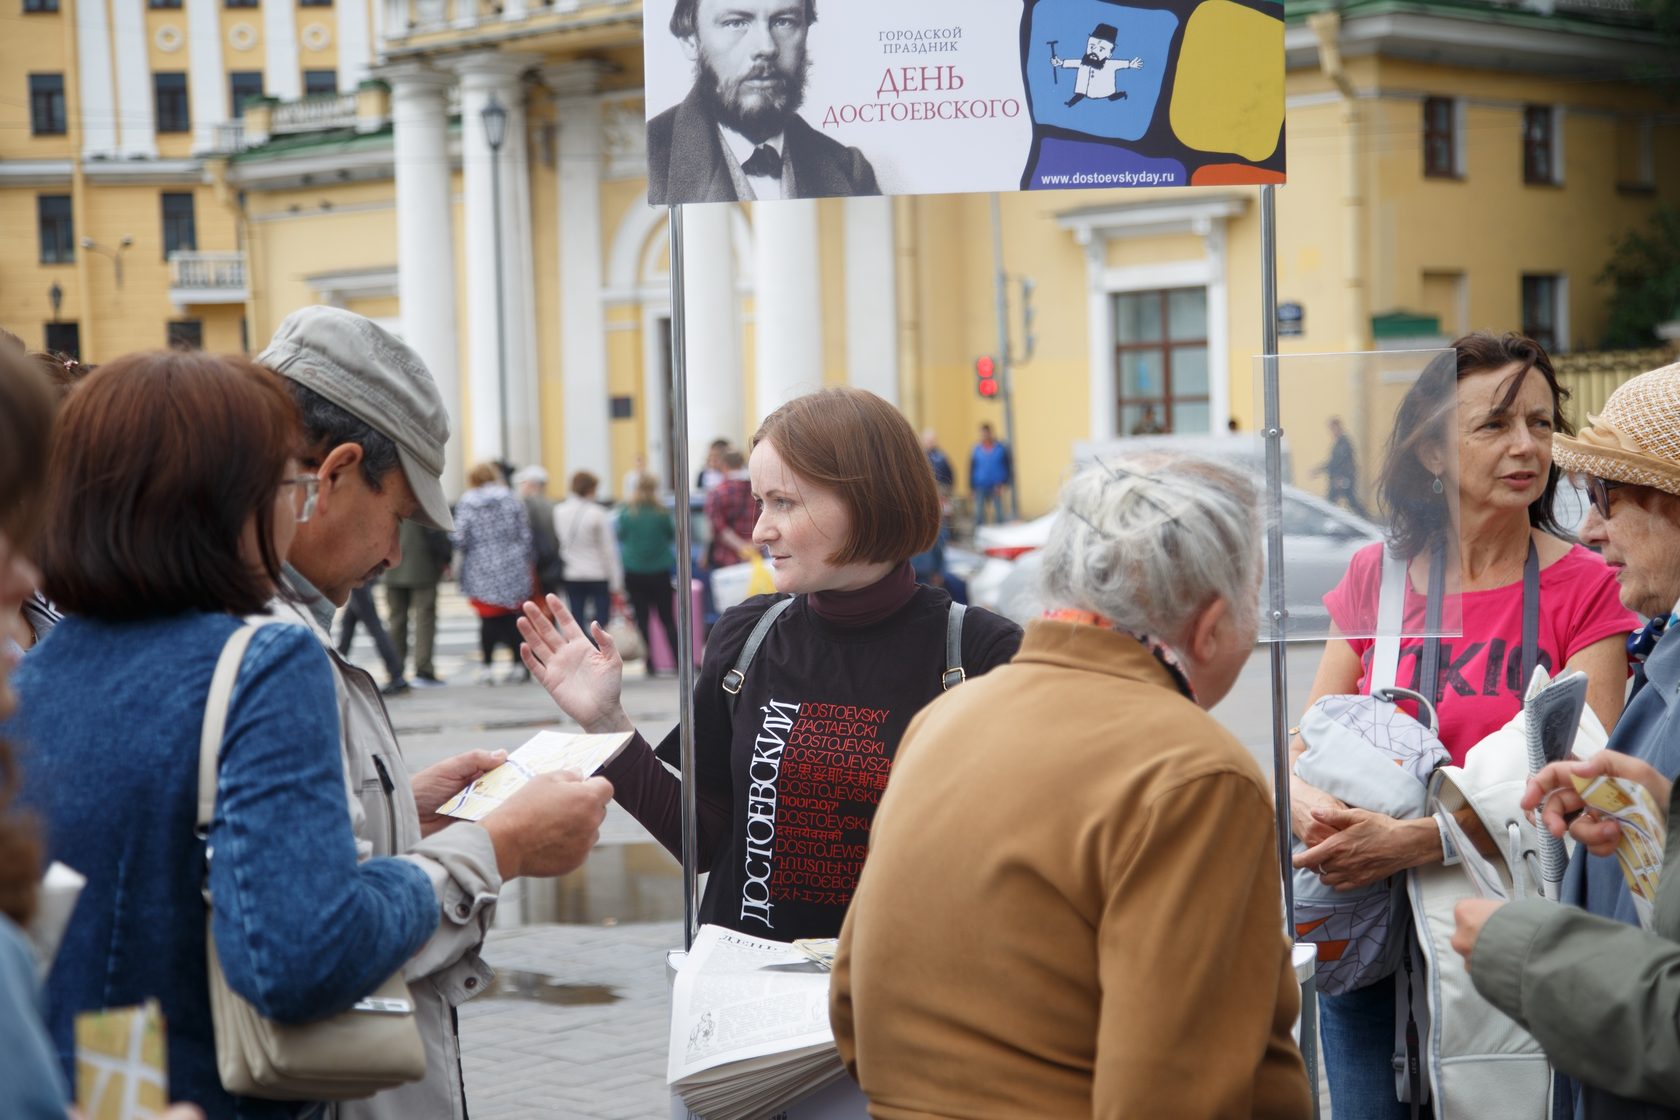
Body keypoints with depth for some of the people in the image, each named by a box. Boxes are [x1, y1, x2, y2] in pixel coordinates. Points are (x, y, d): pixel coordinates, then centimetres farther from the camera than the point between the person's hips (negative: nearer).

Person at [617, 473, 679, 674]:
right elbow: (673, 536, 6)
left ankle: (649, 664, 0)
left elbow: (620, 537, 9)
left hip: (633, 572, 0)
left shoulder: (626, 514, -5)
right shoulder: (663, 513, -8)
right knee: (667, 619, 6)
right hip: (660, 572, 0)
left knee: (641, 618, 4)